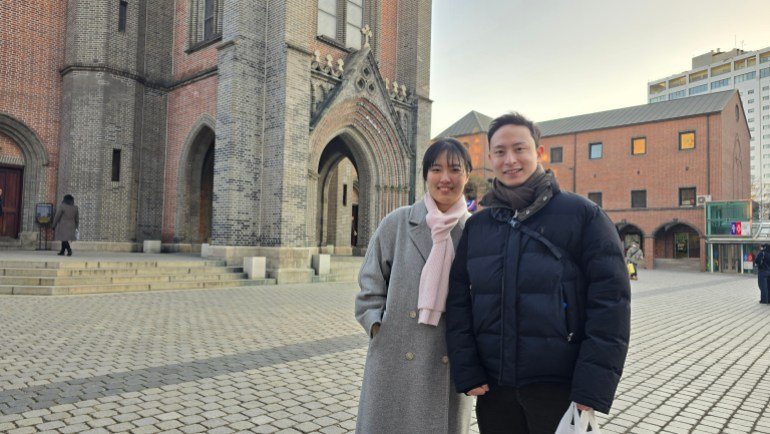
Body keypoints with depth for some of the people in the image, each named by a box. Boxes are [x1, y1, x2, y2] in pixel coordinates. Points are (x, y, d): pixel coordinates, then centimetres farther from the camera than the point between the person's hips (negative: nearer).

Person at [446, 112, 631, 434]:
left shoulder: (582, 215, -4)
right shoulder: (476, 225, 6)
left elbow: (610, 300, -9)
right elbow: (458, 301, 5)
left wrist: (592, 389, -14)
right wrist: (466, 372, -4)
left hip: (559, 387, -3)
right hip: (492, 387, 3)